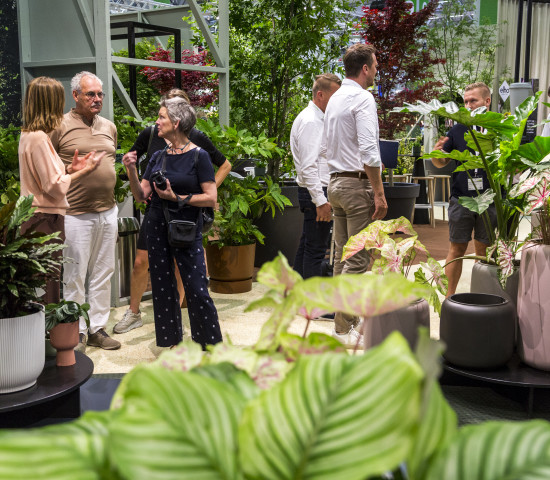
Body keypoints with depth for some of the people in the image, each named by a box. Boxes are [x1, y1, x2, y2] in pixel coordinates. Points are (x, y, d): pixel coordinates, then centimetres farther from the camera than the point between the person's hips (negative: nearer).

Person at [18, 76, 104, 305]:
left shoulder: (28, 135, 12)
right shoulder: (39, 138, -16)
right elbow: (55, 186, -16)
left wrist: (70, 169, 9)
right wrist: (84, 171, -6)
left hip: (37, 218, 10)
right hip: (45, 220, -10)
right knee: (47, 288, -3)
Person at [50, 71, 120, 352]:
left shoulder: (109, 127, 12)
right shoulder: (60, 127, -6)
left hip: (108, 213, 6)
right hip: (76, 215, -6)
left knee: (103, 274, 11)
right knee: (74, 277, 2)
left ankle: (97, 328, 22)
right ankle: (76, 332, 14)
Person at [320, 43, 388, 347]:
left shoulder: (334, 99, 16)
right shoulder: (363, 98, -11)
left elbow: (324, 149, 20)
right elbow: (369, 151, -19)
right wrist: (379, 193, -17)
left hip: (336, 182, 9)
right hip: (357, 184, -9)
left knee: (342, 254, 12)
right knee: (358, 258, -6)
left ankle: (346, 320, 20)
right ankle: (345, 329, -4)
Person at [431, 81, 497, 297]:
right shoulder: (457, 130, 5)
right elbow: (441, 163, 11)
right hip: (461, 199, 1)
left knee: (484, 250, 9)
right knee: (457, 249, 6)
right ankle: (449, 297, 15)